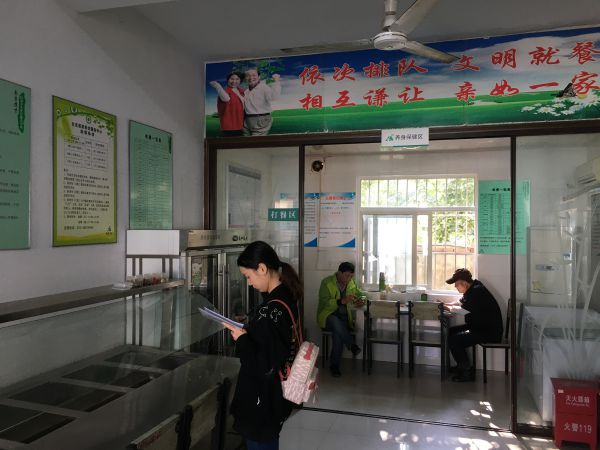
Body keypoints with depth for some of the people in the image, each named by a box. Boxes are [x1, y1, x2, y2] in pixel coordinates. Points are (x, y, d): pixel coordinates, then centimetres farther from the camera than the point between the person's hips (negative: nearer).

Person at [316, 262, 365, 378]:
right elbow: (324, 303, -19)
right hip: (327, 316, -3)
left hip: (344, 316, 3)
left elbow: (361, 294, 20)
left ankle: (334, 365, -18)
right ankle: (352, 346, -30)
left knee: (338, 333, -30)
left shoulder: (351, 283, 7)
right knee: (336, 322, -39)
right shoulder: (326, 282, -9)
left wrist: (361, 301, -6)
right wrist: (342, 301, -31)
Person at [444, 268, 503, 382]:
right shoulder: (473, 288, 9)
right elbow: (460, 302, 19)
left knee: (454, 340, -17)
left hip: (489, 332, -11)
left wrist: (448, 307, -6)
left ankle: (468, 373, -4)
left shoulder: (476, 292, -23)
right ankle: (461, 366, 19)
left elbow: (462, 309, -24)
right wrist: (445, 304, 5)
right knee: (451, 331, 11)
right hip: (480, 327, 11)